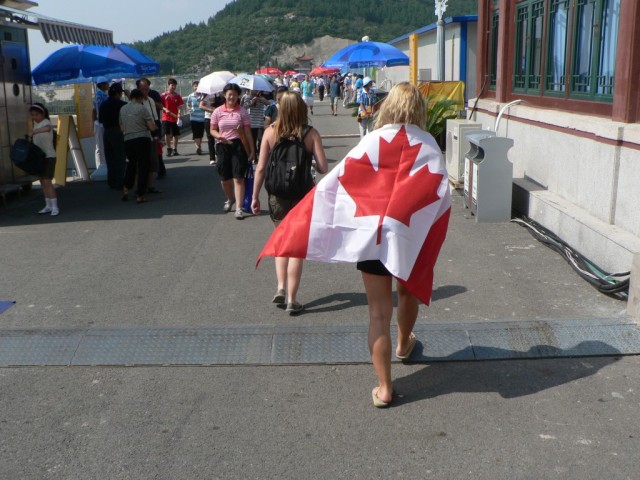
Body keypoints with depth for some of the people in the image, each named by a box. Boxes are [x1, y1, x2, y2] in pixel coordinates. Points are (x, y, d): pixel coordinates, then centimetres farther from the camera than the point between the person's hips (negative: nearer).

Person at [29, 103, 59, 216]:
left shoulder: (46, 122, -13)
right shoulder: (36, 123, 12)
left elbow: (47, 128, -41)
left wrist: (34, 131, -47)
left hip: (49, 157, -8)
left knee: (47, 182, -12)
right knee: (42, 181, 10)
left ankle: (55, 207, -8)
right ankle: (48, 206, 17)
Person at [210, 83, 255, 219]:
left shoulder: (242, 111, -1)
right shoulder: (217, 112, 4)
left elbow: (248, 132, -2)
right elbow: (213, 130, 10)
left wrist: (252, 151, -4)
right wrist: (219, 136, -13)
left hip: (238, 145, -2)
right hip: (222, 146, 3)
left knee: (238, 177, -7)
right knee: (225, 178, 12)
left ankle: (239, 208, -3)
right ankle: (230, 199, 40)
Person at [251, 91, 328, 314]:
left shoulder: (271, 132, -5)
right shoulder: (311, 133, -8)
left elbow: (261, 168, -5)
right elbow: (323, 168, -10)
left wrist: (255, 196, 4)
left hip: (277, 194, 2)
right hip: (303, 195, -1)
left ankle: (281, 287, 12)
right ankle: (292, 299, 9)